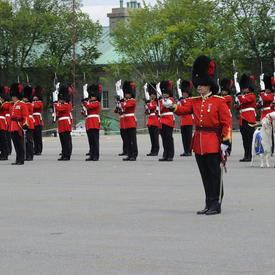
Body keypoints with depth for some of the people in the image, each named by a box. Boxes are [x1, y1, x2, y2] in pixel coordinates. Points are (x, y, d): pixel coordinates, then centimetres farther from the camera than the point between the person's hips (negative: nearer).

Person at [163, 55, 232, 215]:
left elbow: (227, 122, -8)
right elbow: (183, 110, 1)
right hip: (199, 144, 6)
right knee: (205, 175, 10)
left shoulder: (219, 102, -5)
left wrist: (225, 142, -15)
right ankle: (209, 205, 16)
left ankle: (216, 205, 1)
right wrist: (172, 106, -20)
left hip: (213, 143, -6)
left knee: (215, 174, -4)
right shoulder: (195, 102, 13)